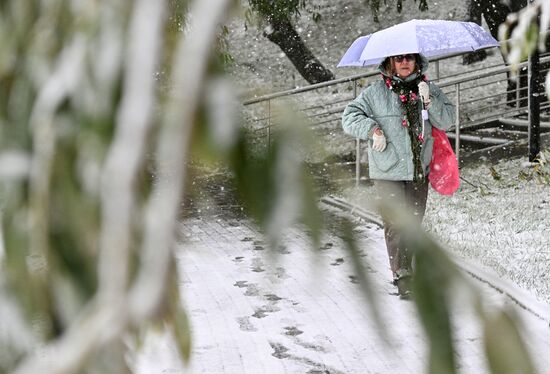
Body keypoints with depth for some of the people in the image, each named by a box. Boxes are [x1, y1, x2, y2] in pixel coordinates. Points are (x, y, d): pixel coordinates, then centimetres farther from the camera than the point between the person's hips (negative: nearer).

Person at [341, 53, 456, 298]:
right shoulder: (375, 93, 0)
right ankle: (403, 277, -6)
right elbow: (349, 117, 1)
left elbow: (447, 121, 2)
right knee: (395, 224, -9)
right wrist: (372, 128, -14)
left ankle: (406, 268, 26)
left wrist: (429, 101, -13)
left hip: (419, 170, 3)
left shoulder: (429, 90, 7)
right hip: (388, 172, -3)